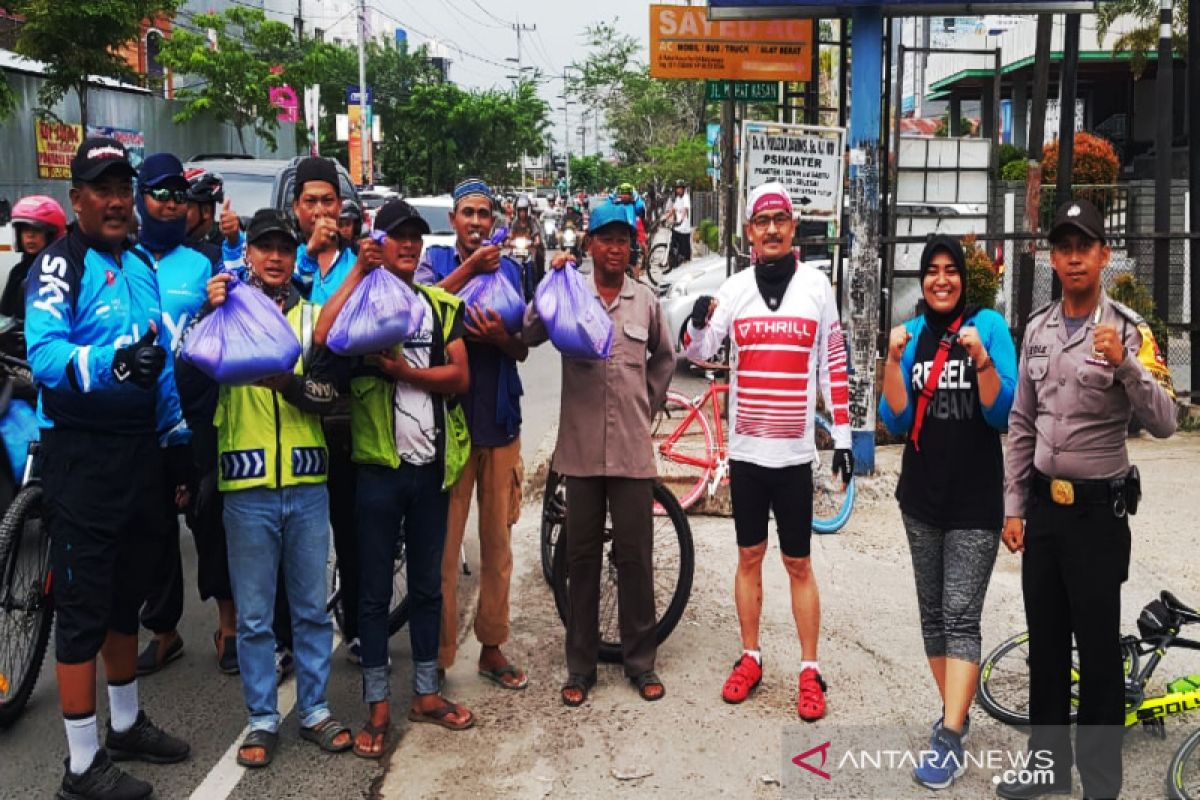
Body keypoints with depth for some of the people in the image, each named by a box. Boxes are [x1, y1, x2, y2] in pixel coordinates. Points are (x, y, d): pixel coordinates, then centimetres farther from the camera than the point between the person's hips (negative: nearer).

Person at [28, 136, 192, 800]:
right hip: (82, 453, -8)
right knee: (83, 605, -1)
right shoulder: (60, 265, -10)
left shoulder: (140, 265, 14)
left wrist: (177, 440, 17)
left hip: (141, 447, 8)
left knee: (127, 594, 18)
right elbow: (44, 355, -23)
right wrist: (113, 362, -40)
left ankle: (126, 723, 34)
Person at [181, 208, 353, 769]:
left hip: (307, 482, 2)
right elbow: (186, 375, -10)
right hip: (247, 485, -1)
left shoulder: (313, 316, 8)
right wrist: (209, 315, -22)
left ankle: (314, 709, 23)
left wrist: (288, 382, -23)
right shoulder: (225, 309, 5)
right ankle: (262, 718, 19)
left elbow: (330, 392, -5)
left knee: (312, 607, 11)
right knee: (253, 614, 7)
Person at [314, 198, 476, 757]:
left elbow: (460, 376, -2)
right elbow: (323, 338, -23)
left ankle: (426, 693, 26)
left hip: (431, 464, 3)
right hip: (378, 465, -3)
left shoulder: (442, 305, 9)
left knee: (428, 584, 13)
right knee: (375, 589, 5)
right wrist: (359, 270, -18)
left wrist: (404, 370, -16)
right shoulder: (360, 300, -1)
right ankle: (377, 705, 16)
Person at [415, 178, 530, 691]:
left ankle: (491, 647, 24)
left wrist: (502, 337, -12)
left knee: (498, 543, 11)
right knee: (442, 547, -3)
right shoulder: (436, 262, 3)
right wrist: (469, 268, -21)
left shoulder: (509, 271, 11)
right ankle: (438, 658, 8)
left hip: (499, 422, 4)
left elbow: (523, 351, 8)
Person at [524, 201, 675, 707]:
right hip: (582, 448, -1)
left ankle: (640, 661, 19)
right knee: (582, 558, 8)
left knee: (635, 557, 6)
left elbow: (665, 357, 23)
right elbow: (529, 334, -15)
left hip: (633, 450, 1)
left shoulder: (646, 301, 7)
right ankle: (580, 665, 19)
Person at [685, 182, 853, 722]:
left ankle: (810, 671, 15)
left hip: (795, 450, -2)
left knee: (798, 563, 4)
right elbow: (698, 353, 0)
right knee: (749, 557, 12)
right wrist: (698, 323, -23)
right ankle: (750, 659, 24)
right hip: (745, 448, 2)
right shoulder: (735, 288, 4)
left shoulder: (816, 285, 1)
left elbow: (834, 364, 4)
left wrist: (843, 436, 2)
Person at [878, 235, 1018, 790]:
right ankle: (955, 713, 24)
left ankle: (950, 741, -9)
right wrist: (894, 360, -14)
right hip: (922, 495, 4)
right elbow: (897, 421, -1)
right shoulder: (912, 333, 4)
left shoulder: (988, 325, -5)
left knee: (960, 616, -9)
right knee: (932, 612, 11)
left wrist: (981, 360, -24)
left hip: (976, 500, -4)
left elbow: (1003, 416, -9)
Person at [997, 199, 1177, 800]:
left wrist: (1126, 363, -31)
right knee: (1045, 642, 15)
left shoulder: (1128, 330, -9)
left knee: (1098, 647, 3)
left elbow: (1164, 423, -16)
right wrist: (1013, 507, 9)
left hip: (1099, 508, -5)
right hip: (1042, 505, 5)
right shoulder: (1037, 328, 7)